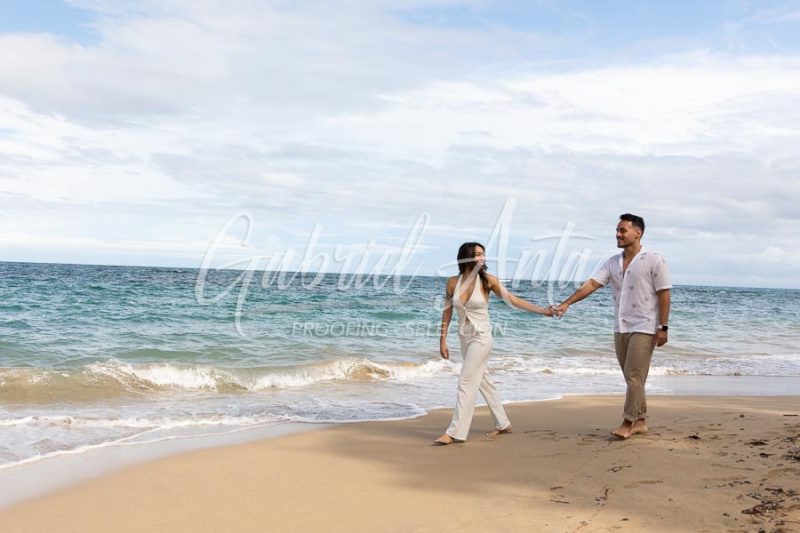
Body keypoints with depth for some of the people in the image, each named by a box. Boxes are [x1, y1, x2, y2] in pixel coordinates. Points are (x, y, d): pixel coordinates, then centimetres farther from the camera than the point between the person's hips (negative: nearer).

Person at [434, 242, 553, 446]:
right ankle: (503, 424, 29)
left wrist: (542, 310, -5)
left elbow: (512, 300, -2)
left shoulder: (487, 280, -9)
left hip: (481, 338, -4)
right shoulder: (453, 282, -1)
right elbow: (447, 312, 5)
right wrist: (443, 340, 5)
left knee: (466, 383, -9)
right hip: (464, 338, 5)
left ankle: (455, 432, -6)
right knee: (483, 381, 14)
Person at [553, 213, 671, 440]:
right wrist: (566, 303, -9)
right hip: (621, 328, 6)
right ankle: (640, 421, 18)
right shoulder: (613, 262, 9)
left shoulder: (654, 261, -7)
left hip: (643, 328, -6)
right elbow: (592, 283, 2)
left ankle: (628, 423, -3)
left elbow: (664, 295, -9)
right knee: (633, 378, 10)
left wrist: (663, 327, -13)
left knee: (634, 376, -8)